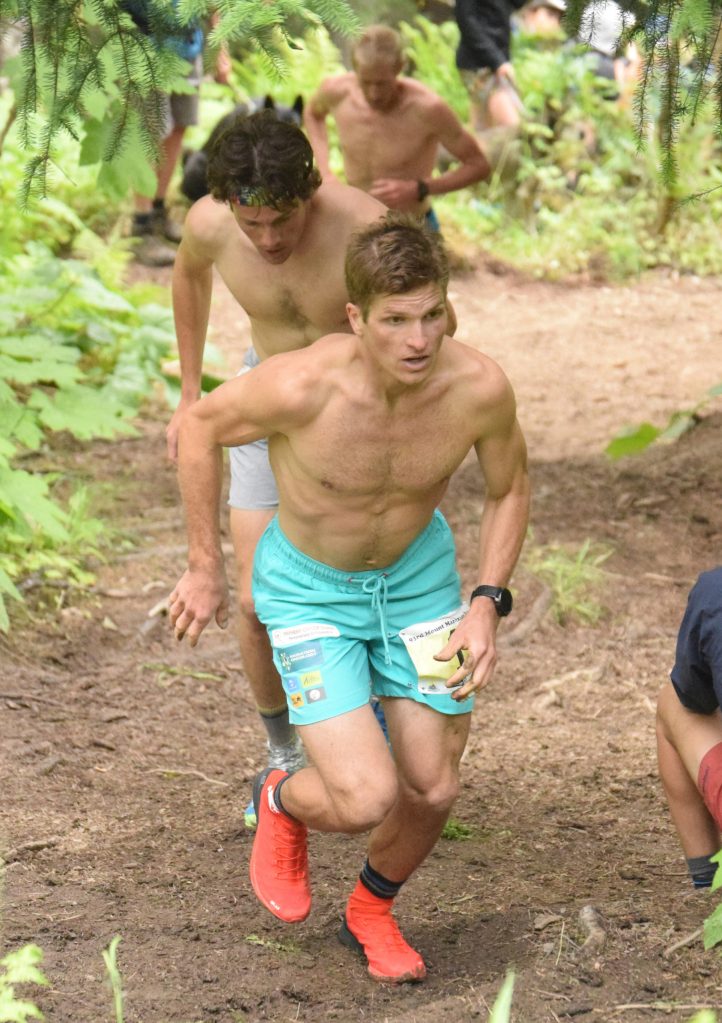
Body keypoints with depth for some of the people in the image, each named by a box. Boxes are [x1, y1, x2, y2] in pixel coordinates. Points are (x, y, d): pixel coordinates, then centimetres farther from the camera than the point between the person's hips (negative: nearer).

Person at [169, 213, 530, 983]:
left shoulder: (478, 387, -26)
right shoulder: (304, 386, -35)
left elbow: (509, 486, -3)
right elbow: (201, 426, -13)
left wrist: (487, 604, -13)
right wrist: (204, 568, -5)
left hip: (418, 573, 3)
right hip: (310, 589, -3)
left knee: (432, 790, 5)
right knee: (367, 800, -16)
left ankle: (371, 912, 38)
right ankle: (282, 802, 22)